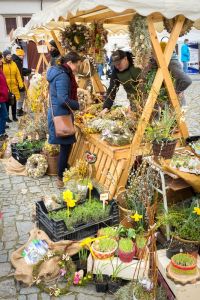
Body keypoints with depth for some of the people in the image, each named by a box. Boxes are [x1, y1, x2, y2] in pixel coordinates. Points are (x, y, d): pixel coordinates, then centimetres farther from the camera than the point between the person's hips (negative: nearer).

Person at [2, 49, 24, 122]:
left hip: (14, 87, 4)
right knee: (6, 103, 7)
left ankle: (14, 116, 26)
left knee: (14, 102, 12)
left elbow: (18, 74, 7)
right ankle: (7, 117, 19)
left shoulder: (13, 63, 8)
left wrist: (20, 84, -2)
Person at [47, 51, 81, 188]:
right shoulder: (63, 76, -19)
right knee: (66, 146, -2)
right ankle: (61, 178, 9)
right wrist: (79, 106, -13)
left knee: (66, 145, 16)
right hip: (60, 115, -10)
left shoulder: (60, 72, 14)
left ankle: (63, 173, 27)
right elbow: (63, 99, -26)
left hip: (59, 114, 10)